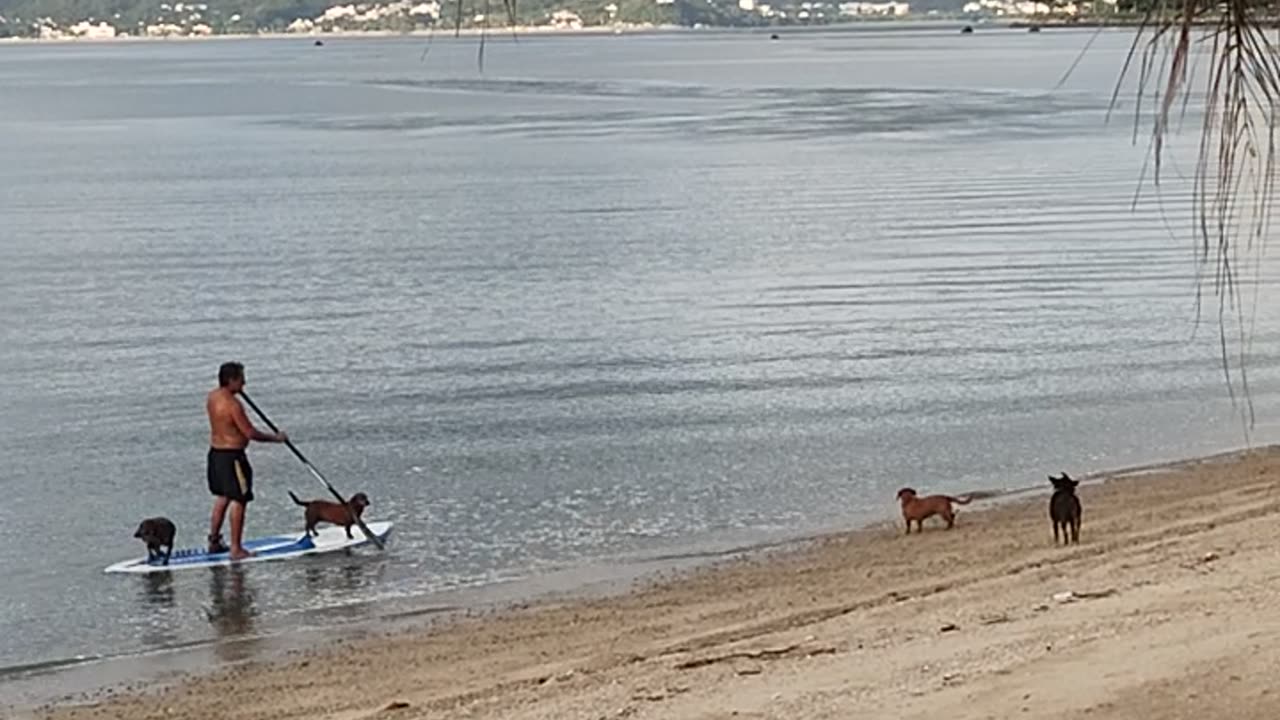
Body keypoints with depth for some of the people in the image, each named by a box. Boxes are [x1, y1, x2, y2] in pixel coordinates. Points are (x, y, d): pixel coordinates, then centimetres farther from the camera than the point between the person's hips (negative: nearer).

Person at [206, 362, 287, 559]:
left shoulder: (212, 397, 4)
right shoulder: (232, 404, -23)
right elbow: (250, 433, -21)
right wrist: (275, 438, -8)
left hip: (215, 452, 9)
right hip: (231, 457, -9)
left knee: (222, 498, 22)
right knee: (238, 501, -1)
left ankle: (214, 541, 29)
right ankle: (236, 549, 1)